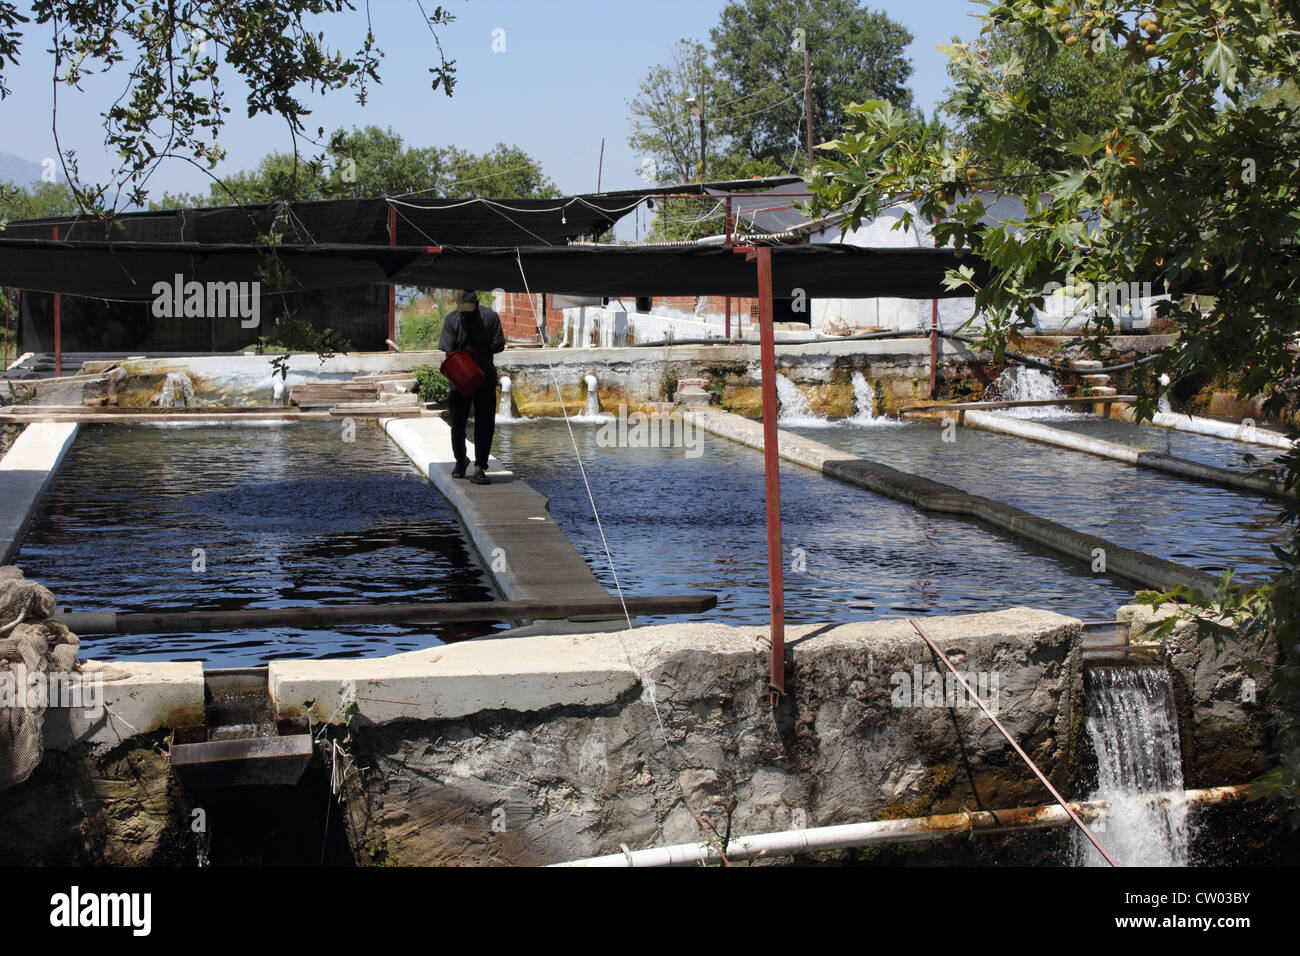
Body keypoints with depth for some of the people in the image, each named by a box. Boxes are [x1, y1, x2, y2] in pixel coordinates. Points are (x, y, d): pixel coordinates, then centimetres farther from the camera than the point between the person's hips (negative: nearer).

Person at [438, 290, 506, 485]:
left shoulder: (490, 316, -6)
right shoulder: (451, 319, -5)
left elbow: (499, 346, -4)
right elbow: (449, 352, -7)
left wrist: (477, 350, -20)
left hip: (485, 379, 0)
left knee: (485, 424, -6)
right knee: (457, 423, 5)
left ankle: (479, 468, -2)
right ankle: (461, 461, 29)